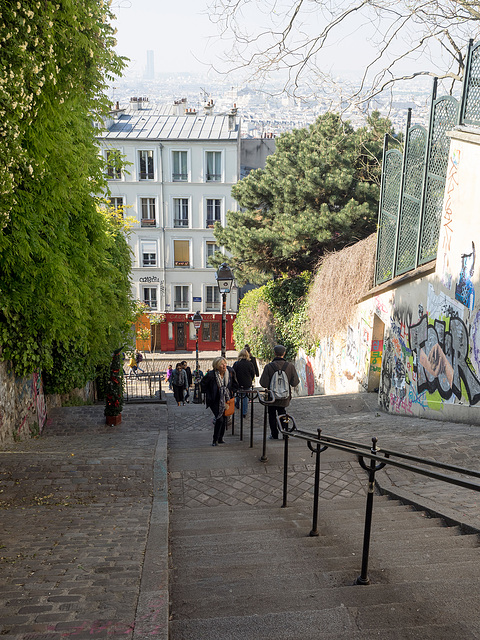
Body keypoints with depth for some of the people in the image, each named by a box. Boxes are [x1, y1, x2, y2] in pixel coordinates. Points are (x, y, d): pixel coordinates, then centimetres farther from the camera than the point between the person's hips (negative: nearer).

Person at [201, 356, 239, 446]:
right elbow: (203, 385, -4)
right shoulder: (211, 375, -22)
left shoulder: (230, 372, -9)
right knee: (219, 419, -14)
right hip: (214, 401, -5)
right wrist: (209, 396, -5)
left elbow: (235, 384, 11)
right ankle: (215, 440, 0)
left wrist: (231, 392, 5)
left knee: (224, 418, 9)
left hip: (225, 399, 5)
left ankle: (220, 438, 26)